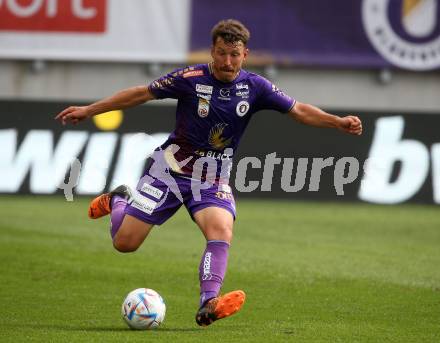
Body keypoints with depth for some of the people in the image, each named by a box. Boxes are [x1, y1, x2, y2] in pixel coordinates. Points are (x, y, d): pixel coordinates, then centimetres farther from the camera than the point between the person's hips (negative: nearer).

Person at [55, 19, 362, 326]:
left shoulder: (254, 87, -6)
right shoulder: (191, 78, -12)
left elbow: (299, 111, -4)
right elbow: (142, 94, -3)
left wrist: (339, 122, -19)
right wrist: (88, 110, 1)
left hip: (214, 180, 1)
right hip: (171, 170, -1)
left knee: (222, 230, -29)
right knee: (125, 242, -3)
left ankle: (208, 305, -33)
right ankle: (117, 200, 31)